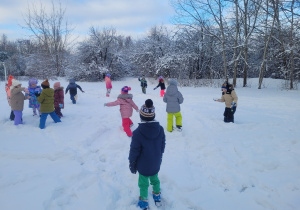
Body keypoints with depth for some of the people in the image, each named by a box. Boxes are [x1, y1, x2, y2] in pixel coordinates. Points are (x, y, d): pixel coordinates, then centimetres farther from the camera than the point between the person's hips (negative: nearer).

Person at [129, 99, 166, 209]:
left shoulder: (138, 133, -27)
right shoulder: (160, 129, -15)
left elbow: (134, 151, -16)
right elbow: (162, 146, 0)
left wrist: (132, 165, 0)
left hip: (143, 166, -4)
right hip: (156, 164, 4)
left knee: (143, 183, 17)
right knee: (155, 179, 27)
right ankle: (157, 196, 48)